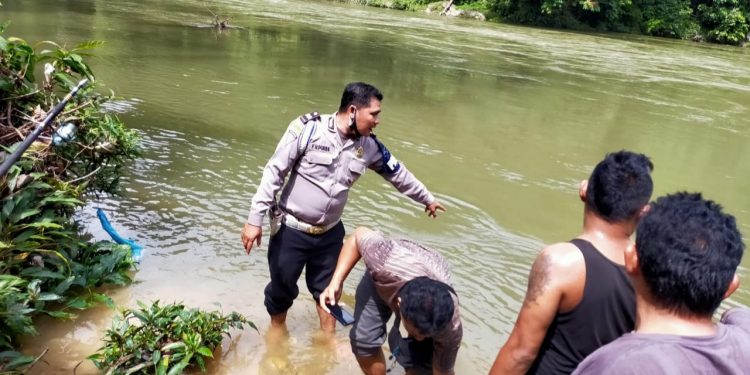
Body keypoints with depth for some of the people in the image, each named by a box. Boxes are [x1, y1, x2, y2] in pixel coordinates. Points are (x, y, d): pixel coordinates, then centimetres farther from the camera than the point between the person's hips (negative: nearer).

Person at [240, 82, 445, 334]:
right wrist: (255, 219, -16)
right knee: (281, 289, 14)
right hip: (291, 230, -3)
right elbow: (274, 172, -15)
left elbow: (398, 174, 12)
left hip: (330, 233, 4)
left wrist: (427, 199, 23)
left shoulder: (369, 146, -4)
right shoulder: (308, 129, -19)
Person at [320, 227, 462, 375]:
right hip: (380, 280, 1)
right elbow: (359, 235, -26)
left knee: (419, 363, -16)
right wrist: (336, 281, -34)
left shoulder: (451, 327, -39)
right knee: (363, 340, -8)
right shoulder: (386, 264, -46)